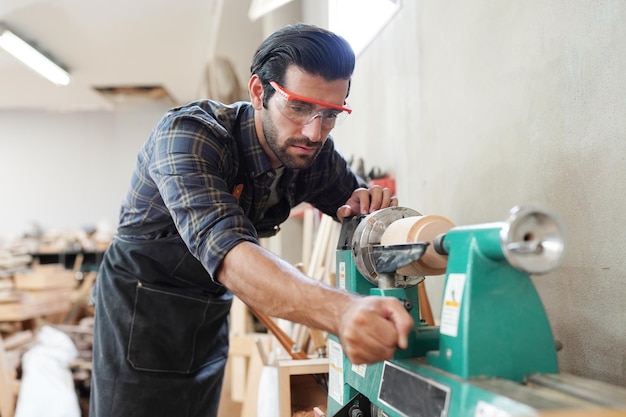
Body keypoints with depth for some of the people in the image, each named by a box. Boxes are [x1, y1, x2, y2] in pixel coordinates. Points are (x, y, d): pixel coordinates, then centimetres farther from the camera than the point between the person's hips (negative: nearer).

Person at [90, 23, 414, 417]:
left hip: (212, 312, 5)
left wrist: (373, 202, -22)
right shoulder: (189, 133, -28)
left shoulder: (316, 155, -11)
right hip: (142, 307, -5)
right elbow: (227, 251, -43)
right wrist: (342, 311, -59)